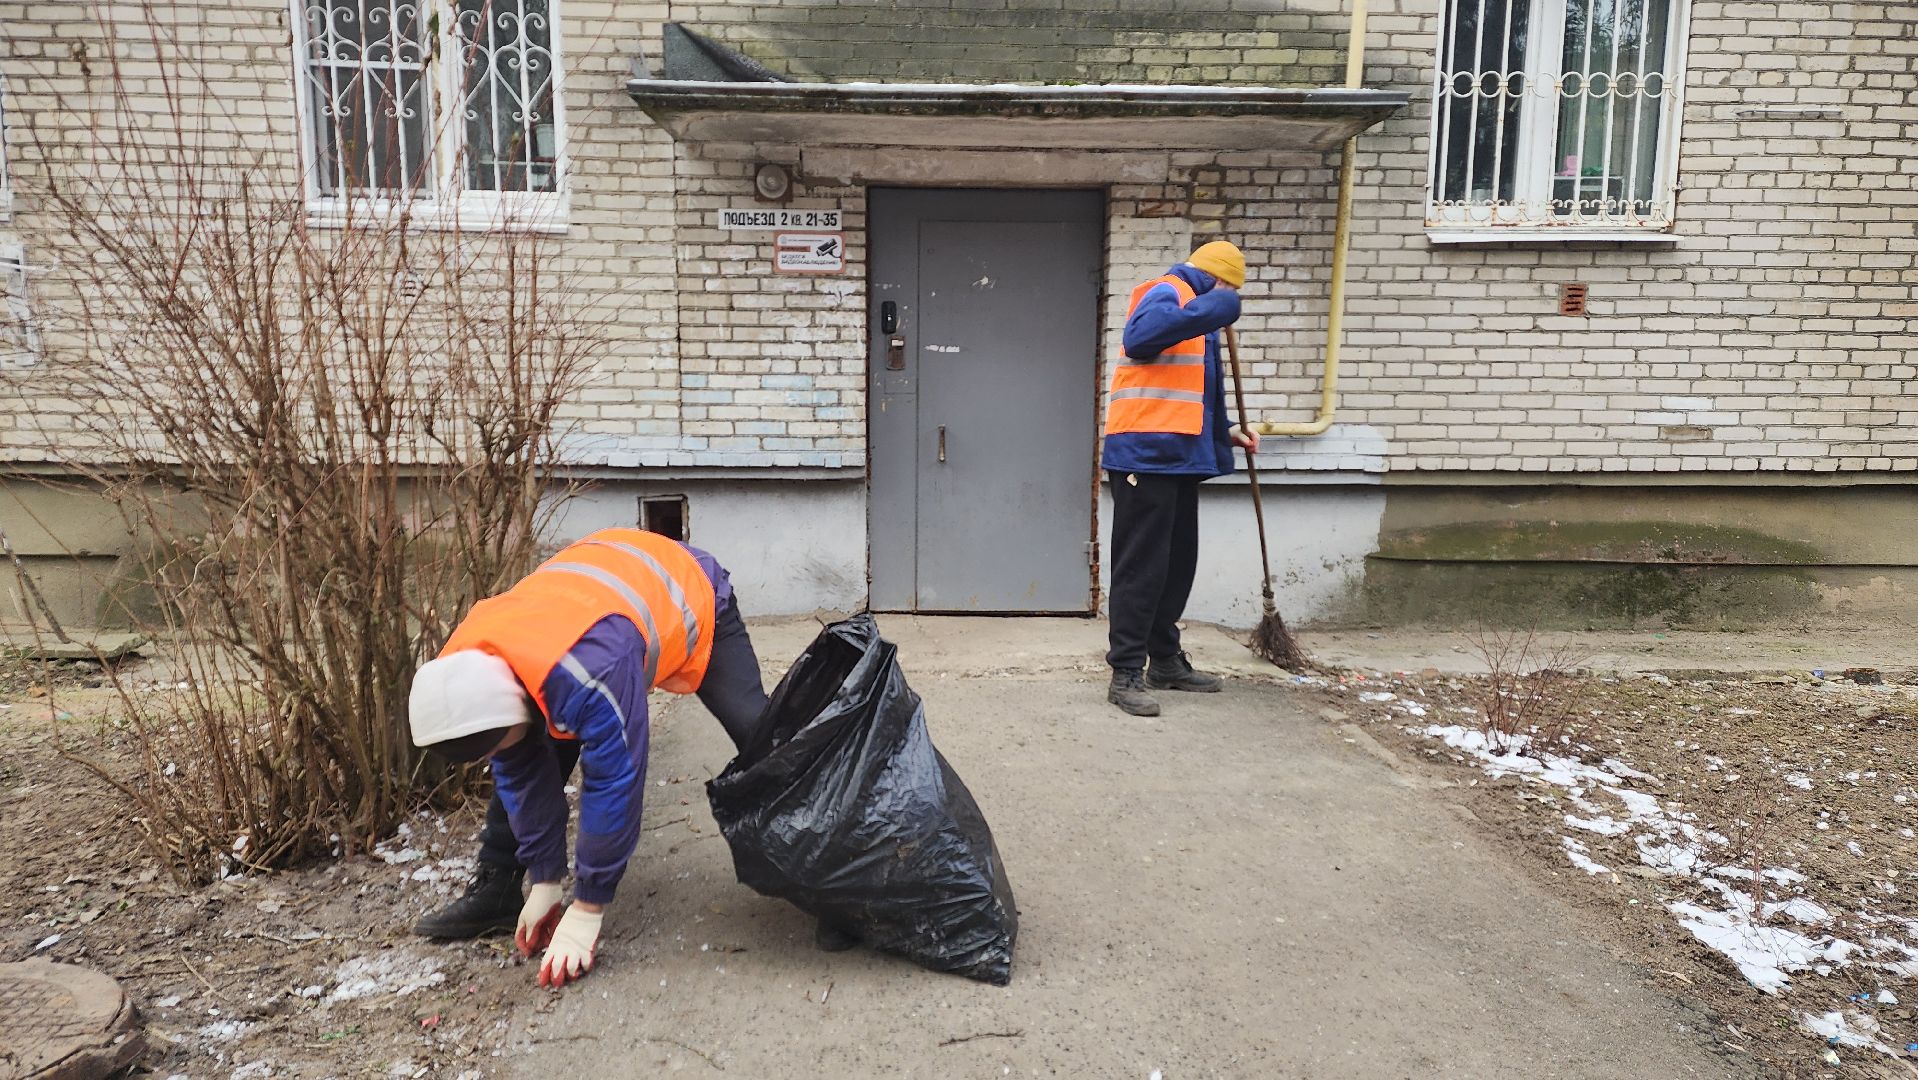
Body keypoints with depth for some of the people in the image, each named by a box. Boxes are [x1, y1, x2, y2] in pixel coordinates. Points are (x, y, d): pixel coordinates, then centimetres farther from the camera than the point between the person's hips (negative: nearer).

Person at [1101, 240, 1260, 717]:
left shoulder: (1193, 309, 25)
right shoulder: (1165, 292, -5)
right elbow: (1139, 336, -28)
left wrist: (1225, 431, 22)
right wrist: (1212, 308, -26)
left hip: (1178, 456, 10)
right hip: (1146, 454, -10)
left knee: (1178, 562, 13)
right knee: (1141, 565, -8)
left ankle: (1165, 660, 23)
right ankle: (1126, 673, -4)